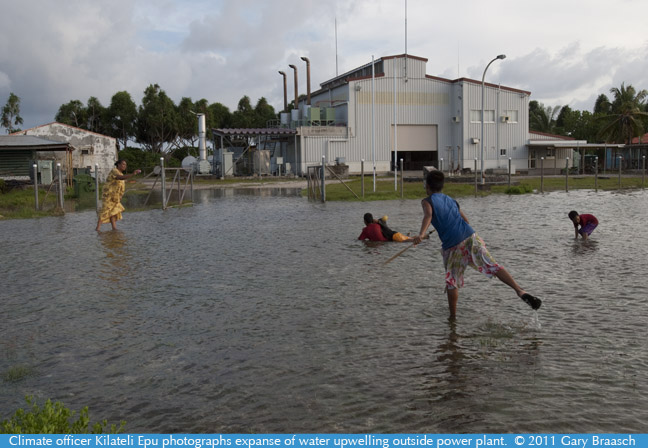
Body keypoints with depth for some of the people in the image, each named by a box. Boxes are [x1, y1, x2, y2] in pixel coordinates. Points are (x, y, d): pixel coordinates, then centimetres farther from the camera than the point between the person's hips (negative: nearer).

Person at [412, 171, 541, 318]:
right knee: (492, 266, -8)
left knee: (451, 283, 11)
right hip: (470, 237, 3)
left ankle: (453, 317, 18)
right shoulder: (451, 200, 26)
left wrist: (421, 234, -27)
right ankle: (520, 291, -26)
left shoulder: (427, 201, 9)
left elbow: (428, 215, -13)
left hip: (451, 247, -3)